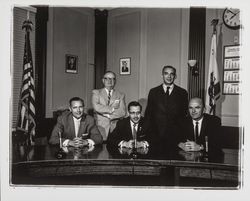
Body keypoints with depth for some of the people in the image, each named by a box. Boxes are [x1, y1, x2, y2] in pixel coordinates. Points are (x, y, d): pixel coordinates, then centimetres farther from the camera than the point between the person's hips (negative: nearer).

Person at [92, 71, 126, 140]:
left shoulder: (121, 95, 12)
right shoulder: (96, 92, 9)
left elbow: (123, 112, -1)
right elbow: (96, 107, -9)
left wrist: (108, 114, -9)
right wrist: (112, 109, -6)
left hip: (115, 128, 1)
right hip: (100, 127, -1)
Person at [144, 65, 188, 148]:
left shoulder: (182, 93, 7)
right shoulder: (153, 92, 8)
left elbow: (185, 114, 7)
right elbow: (148, 114, 8)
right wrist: (150, 131, -1)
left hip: (175, 135, 0)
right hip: (157, 134, 0)